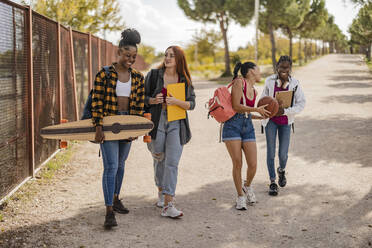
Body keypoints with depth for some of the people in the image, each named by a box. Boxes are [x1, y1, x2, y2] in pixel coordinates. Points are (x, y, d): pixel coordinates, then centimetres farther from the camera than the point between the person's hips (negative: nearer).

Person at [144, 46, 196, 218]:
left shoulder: (185, 80, 4)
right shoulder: (154, 75, 2)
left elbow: (192, 104, 3)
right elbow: (142, 97, 7)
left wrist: (176, 102, -15)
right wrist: (153, 101, -14)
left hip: (176, 124, 0)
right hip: (157, 122, 0)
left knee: (172, 163, -9)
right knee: (159, 158, 13)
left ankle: (168, 205, -12)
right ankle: (161, 192, 39)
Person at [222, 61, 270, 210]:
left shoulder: (254, 91, 19)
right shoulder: (239, 82, -5)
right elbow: (236, 106, -12)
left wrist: (262, 116, 13)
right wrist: (256, 109, -10)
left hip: (248, 127, 6)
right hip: (233, 125, -6)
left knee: (253, 165, -3)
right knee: (237, 163, -7)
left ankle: (247, 187, 28)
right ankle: (240, 196, 11)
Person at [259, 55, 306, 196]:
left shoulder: (294, 83, -8)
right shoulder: (270, 81, -6)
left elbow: (301, 103, -8)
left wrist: (285, 111, -20)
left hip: (285, 122, 0)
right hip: (271, 120, 0)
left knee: (283, 154, 0)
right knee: (271, 152, -2)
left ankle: (282, 170, 36)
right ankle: (272, 182, 13)